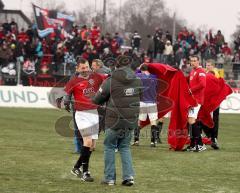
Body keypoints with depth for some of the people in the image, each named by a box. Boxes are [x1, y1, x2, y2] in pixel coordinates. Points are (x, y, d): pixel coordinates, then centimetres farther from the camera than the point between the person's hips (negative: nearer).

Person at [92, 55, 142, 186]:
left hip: (114, 121, -4)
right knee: (125, 147, 17)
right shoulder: (137, 80, 1)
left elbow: (96, 100, -4)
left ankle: (109, 178, 11)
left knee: (109, 147, 12)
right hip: (131, 121, 4)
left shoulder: (110, 81, -13)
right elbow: (140, 97, 15)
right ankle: (128, 176, 6)